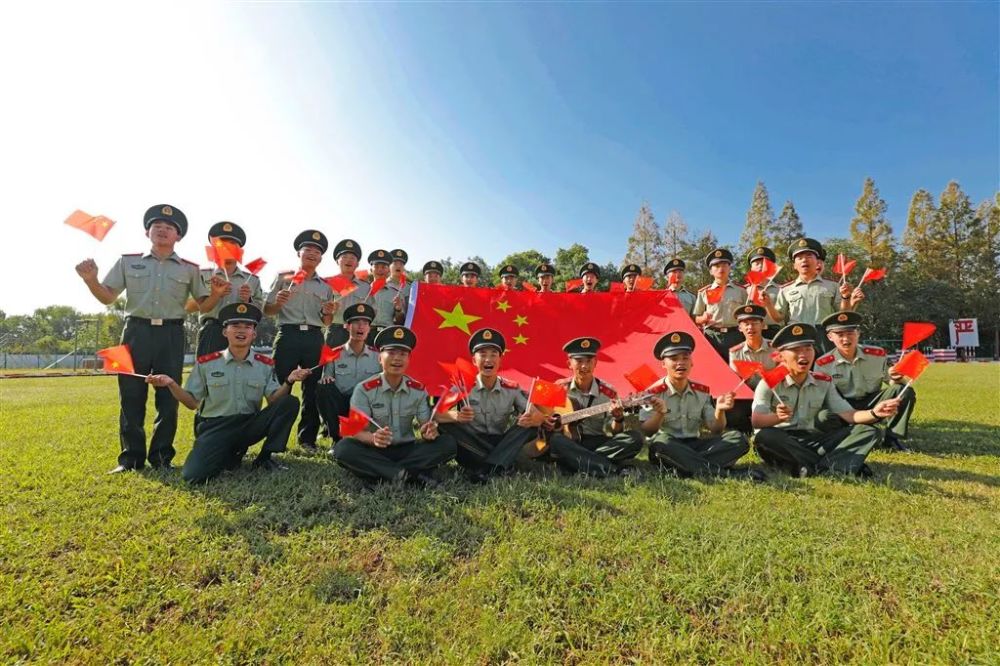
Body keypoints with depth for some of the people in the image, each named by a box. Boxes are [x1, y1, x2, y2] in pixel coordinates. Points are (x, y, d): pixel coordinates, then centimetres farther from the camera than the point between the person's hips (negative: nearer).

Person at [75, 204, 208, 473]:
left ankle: (162, 456, 13)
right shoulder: (128, 262, 10)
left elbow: (204, 304, 8)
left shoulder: (189, 269, 8)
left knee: (168, 398, 2)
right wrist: (90, 280, -11)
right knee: (131, 397, 3)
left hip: (171, 335, -1)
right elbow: (107, 297, 7)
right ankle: (131, 457, 14)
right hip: (137, 332, 1)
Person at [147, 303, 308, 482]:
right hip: (216, 427, -1)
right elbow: (192, 403, 5)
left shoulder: (265, 365, 4)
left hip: (250, 425, 1)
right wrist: (171, 385, -11)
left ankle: (264, 458, -7)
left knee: (290, 402, -23)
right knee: (193, 475, -26)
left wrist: (289, 382, -21)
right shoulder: (206, 363, 2)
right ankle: (232, 454, 9)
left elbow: (274, 400, -3)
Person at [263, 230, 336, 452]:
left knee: (313, 389, 3)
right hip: (288, 335, -2)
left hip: (314, 338, 2)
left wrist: (328, 313, -6)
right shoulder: (283, 278, 10)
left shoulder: (325, 286, 16)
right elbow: (267, 311, 10)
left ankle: (308, 438, 14)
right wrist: (278, 302, -11)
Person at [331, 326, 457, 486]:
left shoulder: (418, 390, 1)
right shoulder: (364, 389, -6)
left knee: (448, 442, -19)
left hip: (407, 450, 2)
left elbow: (426, 425, -3)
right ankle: (413, 474, -32)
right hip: (375, 451, -1)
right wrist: (373, 438, -38)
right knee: (342, 448, -31)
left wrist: (428, 432, -29)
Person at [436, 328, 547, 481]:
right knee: (447, 425, -27)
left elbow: (540, 416, -6)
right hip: (471, 446, -1)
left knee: (530, 425, -19)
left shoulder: (512, 389, -1)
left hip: (501, 445, 2)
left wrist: (532, 419, -31)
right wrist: (456, 416, -39)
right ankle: (499, 464, -26)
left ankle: (486, 468, -29)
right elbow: (437, 414, -16)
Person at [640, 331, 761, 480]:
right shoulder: (654, 393, -5)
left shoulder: (702, 391, 9)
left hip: (695, 446, 5)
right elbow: (646, 432, -12)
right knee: (661, 441, -38)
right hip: (668, 449, -4)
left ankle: (686, 468, -29)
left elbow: (715, 431, 5)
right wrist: (659, 414, -30)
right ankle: (723, 472, -32)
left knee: (738, 438, -14)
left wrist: (719, 410, -15)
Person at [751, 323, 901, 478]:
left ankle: (818, 466, -32)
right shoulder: (770, 381, -8)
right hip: (781, 442, -5)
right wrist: (777, 417, -40)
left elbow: (847, 414, 2)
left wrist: (874, 413, -18)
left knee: (869, 432, -7)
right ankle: (841, 465, -31)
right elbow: (756, 421, -18)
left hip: (812, 441, 5)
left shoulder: (824, 382, 9)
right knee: (764, 437, -38)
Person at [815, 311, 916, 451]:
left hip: (872, 403, 3)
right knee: (824, 417, -35)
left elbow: (892, 384, 3)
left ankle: (892, 437, -7)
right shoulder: (823, 364, -10)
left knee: (906, 392, -18)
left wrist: (896, 378, -21)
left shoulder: (878, 355, -2)